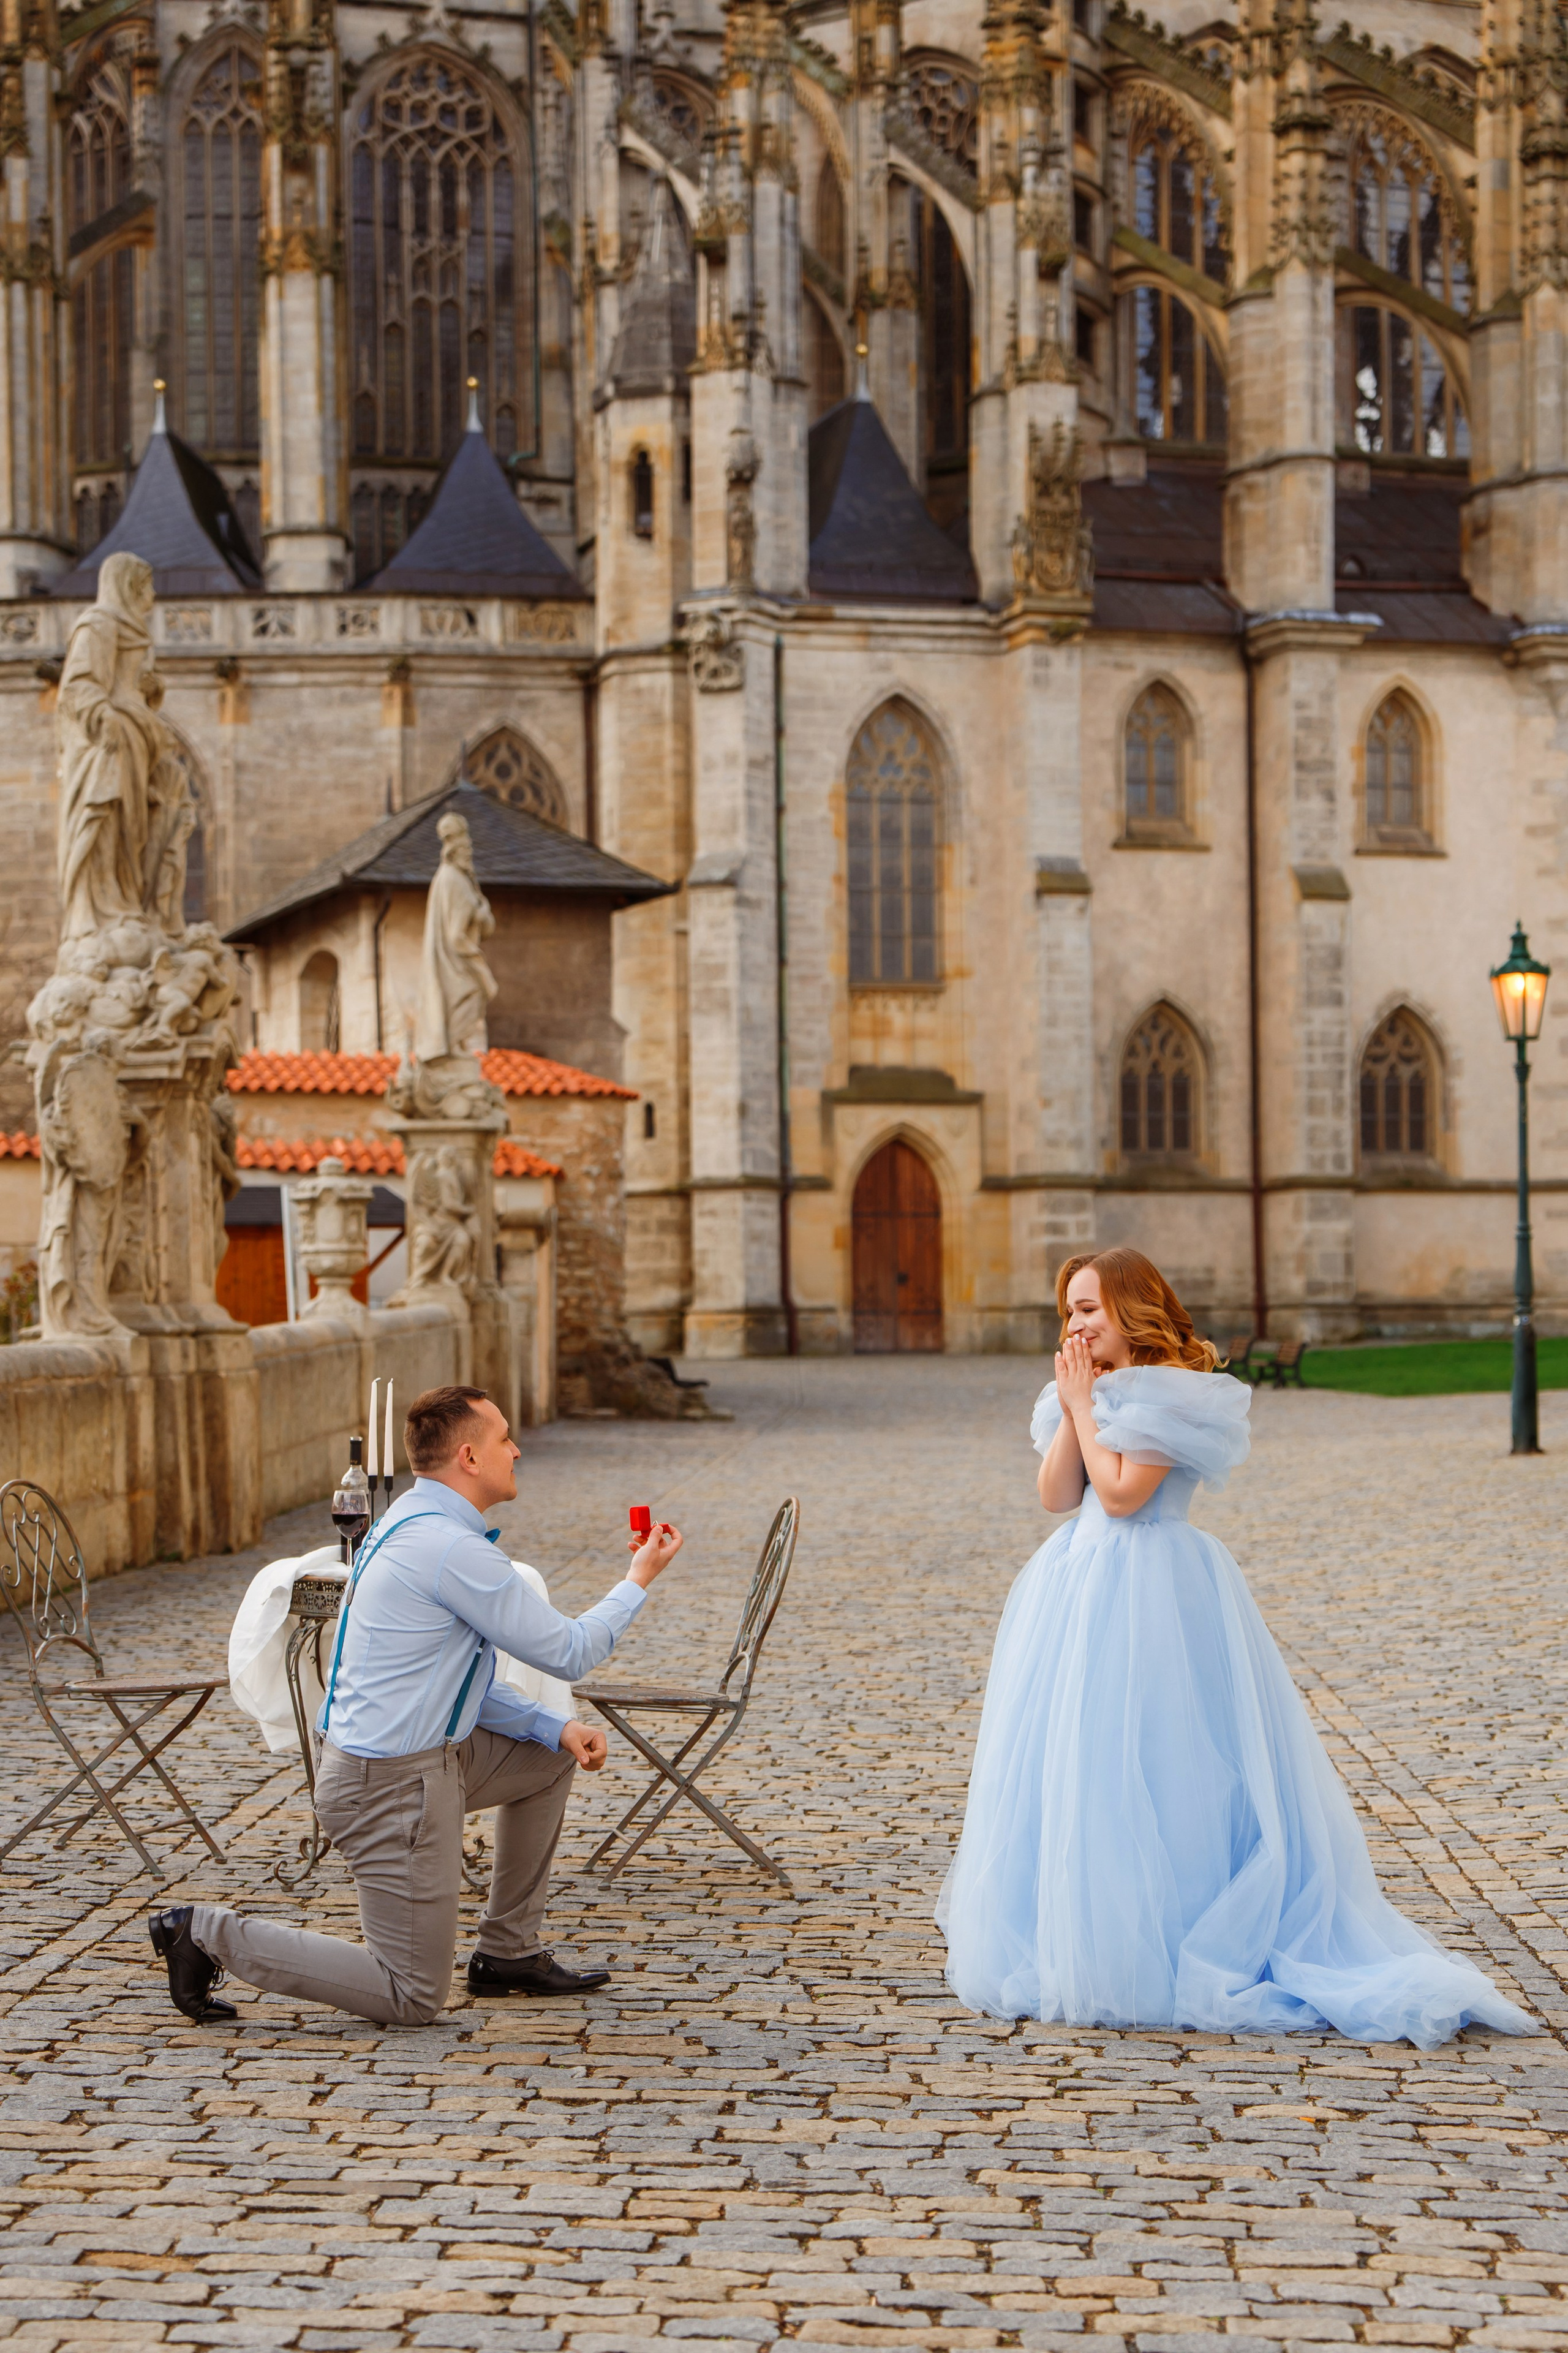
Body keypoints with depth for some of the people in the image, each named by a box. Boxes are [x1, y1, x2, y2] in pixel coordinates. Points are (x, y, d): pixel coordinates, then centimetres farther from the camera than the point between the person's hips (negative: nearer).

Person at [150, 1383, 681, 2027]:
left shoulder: (413, 1526, 10)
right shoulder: (454, 1550, -22)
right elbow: (568, 1654, -14)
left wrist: (556, 1728, 7)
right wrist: (639, 1581, 1)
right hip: (392, 1787, -10)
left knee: (549, 1757, 22)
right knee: (412, 1999, -1)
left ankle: (509, 1952, 25)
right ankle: (212, 1934, 1)